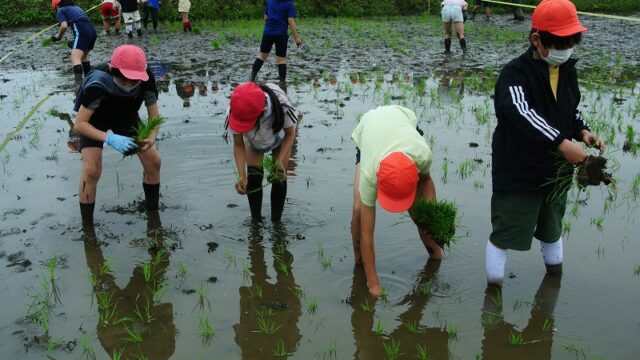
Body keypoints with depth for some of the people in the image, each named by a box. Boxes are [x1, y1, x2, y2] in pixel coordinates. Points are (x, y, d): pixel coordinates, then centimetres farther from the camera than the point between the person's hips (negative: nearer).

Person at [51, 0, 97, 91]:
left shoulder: (61, 11, 12)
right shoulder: (76, 8, 32)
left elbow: (64, 25, -5)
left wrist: (58, 36, 13)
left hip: (81, 32, -8)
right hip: (92, 31, 8)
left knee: (75, 59, -18)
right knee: (84, 56, 28)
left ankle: (79, 86, -36)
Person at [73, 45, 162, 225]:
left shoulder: (146, 81, -31)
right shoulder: (97, 85, -41)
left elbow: (154, 117, -20)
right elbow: (79, 124, -36)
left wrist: (151, 137, -41)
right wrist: (109, 138, -49)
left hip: (126, 117, 4)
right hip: (94, 121, -4)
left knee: (153, 161, -4)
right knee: (92, 170, -20)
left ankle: (152, 211, 18)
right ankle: (87, 224, -1)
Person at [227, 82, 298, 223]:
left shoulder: (282, 107, -46)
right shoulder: (236, 112, -41)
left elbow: (290, 135, -24)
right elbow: (239, 145, -25)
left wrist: (280, 161, -37)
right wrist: (242, 175, -37)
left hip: (280, 139, -1)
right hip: (253, 141, 1)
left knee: (279, 178, -6)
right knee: (253, 178, -8)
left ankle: (276, 222, 10)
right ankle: (255, 221, 9)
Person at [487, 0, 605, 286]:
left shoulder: (568, 70, 4)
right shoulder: (515, 73, -19)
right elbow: (522, 114, -34)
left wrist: (583, 131, -4)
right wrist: (563, 143, -42)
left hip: (556, 171, 7)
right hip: (517, 173, -7)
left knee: (552, 229, 25)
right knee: (505, 233, 1)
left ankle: (555, 281, 47)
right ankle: (493, 289, 21)